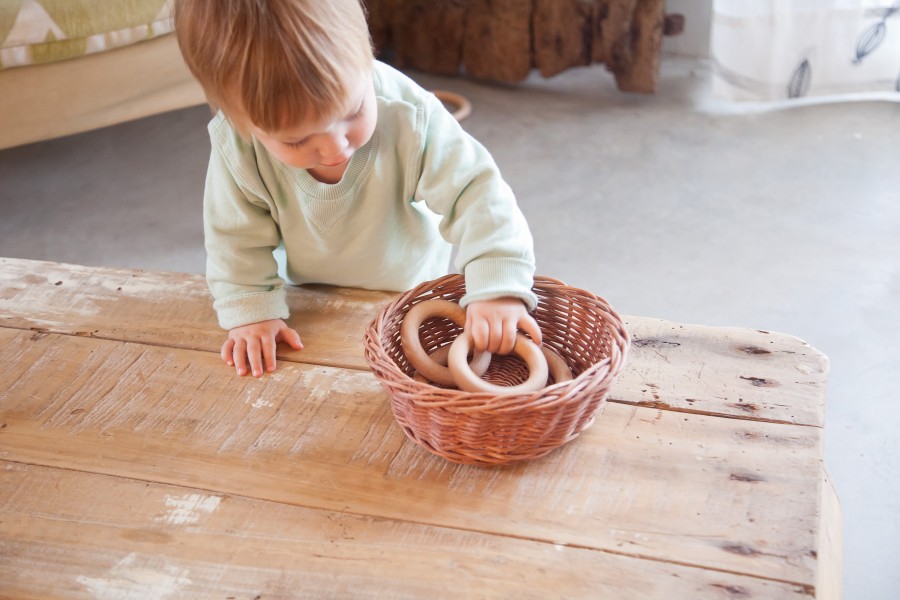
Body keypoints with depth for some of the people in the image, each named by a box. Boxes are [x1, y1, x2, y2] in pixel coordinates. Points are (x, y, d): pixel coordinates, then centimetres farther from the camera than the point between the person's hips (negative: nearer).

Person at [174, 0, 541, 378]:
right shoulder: (235, 146, -32)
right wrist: (251, 312, -20)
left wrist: (497, 287, -45)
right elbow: (236, 235, -14)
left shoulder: (409, 116, -38)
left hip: (412, 290, -1)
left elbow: (477, 193, -34)